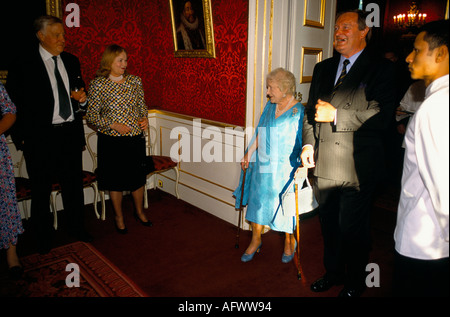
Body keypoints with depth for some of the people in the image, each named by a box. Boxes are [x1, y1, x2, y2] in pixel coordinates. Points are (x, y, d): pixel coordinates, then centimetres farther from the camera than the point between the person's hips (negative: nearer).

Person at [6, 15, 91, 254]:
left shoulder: (71, 61, 9)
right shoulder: (24, 65, -7)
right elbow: (14, 102, -6)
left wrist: (82, 98, -2)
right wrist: (21, 135, -10)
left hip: (70, 133, 4)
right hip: (41, 137, -4)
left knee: (74, 185, 14)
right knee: (41, 189, 10)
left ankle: (77, 228, 33)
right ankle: (44, 237, 28)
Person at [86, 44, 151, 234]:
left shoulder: (135, 81, 3)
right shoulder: (98, 85, -8)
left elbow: (142, 105, 14)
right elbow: (91, 116, -7)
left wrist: (144, 119, -6)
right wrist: (114, 125, -18)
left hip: (136, 138, 3)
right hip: (112, 140, -3)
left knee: (138, 177, 14)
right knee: (115, 180, 10)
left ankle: (139, 212, 36)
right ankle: (119, 217, 30)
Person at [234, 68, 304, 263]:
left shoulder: (299, 111, -13)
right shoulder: (270, 106, 4)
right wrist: (249, 154, 11)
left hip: (285, 168, -5)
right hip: (263, 164, 5)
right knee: (257, 199, 12)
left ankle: (289, 241, 34)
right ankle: (255, 240, 32)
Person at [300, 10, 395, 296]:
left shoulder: (381, 68, -5)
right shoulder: (323, 68, 13)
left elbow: (382, 116, -16)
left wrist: (336, 115, -19)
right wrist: (308, 143, 4)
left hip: (357, 166, -5)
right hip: (324, 164, 6)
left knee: (353, 229, 7)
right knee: (329, 224, 19)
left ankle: (355, 282, 31)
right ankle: (333, 272, 41)